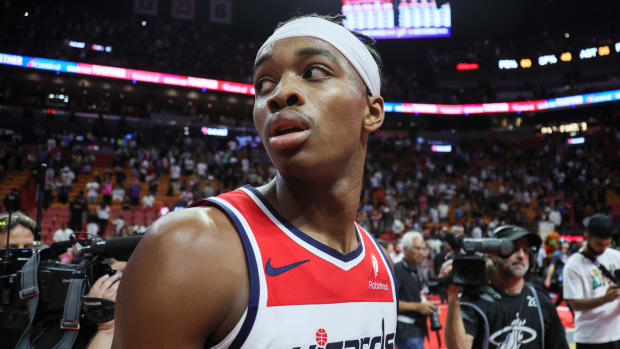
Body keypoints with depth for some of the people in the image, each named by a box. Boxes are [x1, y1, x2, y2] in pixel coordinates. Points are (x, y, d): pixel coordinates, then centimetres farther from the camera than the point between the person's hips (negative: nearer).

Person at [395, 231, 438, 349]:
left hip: (417, 329, 9)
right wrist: (417, 306, -21)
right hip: (405, 330, -9)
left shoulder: (417, 272, 17)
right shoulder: (397, 270, -13)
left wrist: (429, 307, 8)